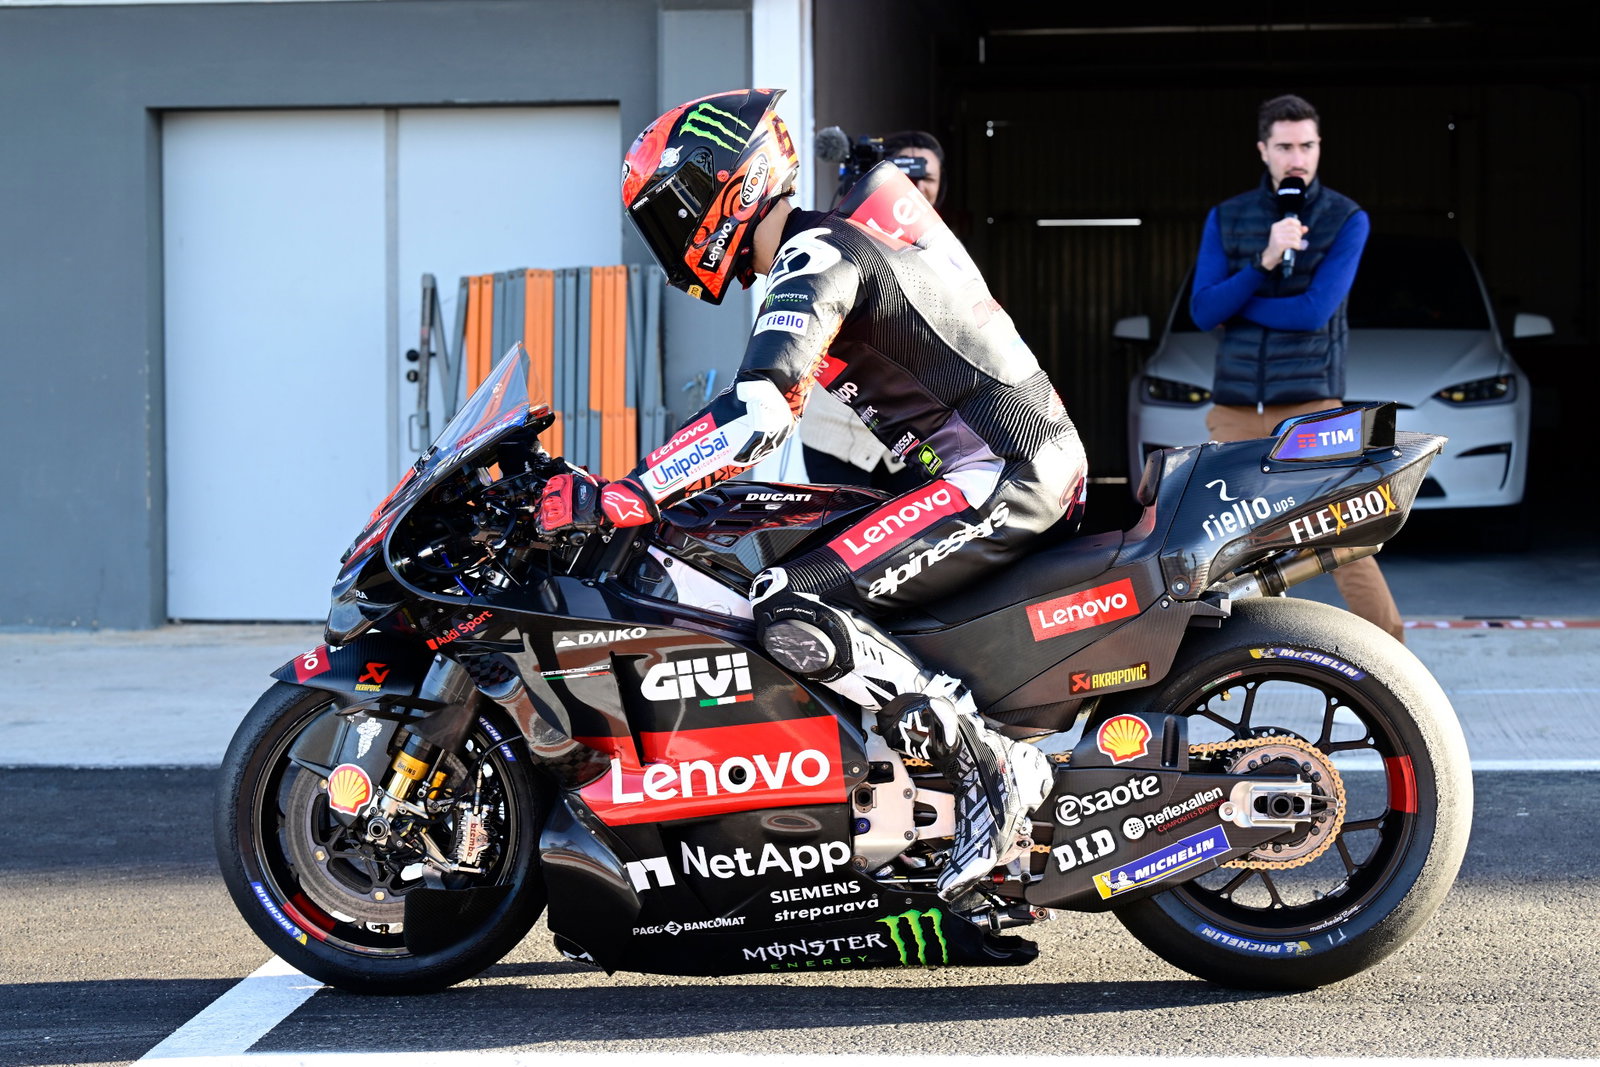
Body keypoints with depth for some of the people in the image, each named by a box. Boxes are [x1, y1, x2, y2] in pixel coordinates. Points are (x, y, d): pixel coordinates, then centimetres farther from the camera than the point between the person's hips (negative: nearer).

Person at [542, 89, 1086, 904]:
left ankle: (992, 769, -18)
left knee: (789, 613, -20)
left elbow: (759, 414, -26)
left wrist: (618, 499, -27)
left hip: (1000, 472, -11)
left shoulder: (817, 255, -12)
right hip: (1032, 465, 11)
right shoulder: (834, 242, 19)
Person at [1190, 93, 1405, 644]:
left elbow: (1314, 311, -14)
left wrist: (1233, 305, -4)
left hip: (1310, 404, -3)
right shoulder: (1226, 219, 6)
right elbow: (1203, 312, -4)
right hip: (1236, 407, 3)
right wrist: (1264, 261, -17)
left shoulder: (1347, 219, -2)